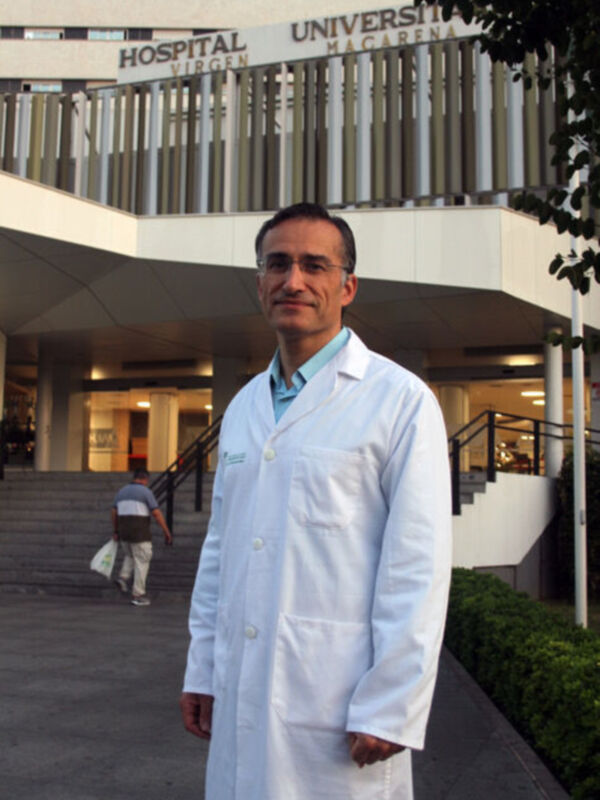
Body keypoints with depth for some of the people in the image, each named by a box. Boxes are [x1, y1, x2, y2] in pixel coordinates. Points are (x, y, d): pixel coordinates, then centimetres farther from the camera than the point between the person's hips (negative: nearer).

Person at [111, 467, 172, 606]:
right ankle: (138, 595, 1)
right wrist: (167, 532, -8)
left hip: (124, 531, 6)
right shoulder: (146, 492, -7)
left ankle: (123, 577, 4)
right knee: (142, 561, 2)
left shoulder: (122, 491, 12)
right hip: (140, 532, -6)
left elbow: (114, 512, 13)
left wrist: (116, 531, 21)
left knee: (130, 557, 27)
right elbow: (156, 513, -12)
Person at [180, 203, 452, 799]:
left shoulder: (400, 400, -7)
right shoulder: (243, 407, 13)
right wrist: (201, 670, 12)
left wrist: (390, 710, -14)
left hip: (339, 705, -5)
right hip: (240, 697, 6)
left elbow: (418, 569, -12)